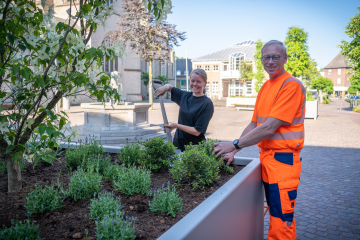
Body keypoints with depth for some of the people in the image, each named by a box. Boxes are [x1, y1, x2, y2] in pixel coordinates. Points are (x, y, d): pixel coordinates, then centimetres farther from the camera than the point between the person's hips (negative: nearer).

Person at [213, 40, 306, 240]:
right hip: (266, 156, 8)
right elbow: (254, 125, 14)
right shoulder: (266, 86, 13)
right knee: (274, 213, 19)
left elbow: (269, 128, -21)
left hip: (282, 159, -8)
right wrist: (234, 151, 6)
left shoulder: (291, 85, -14)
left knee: (282, 219, 0)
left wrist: (234, 144, -15)